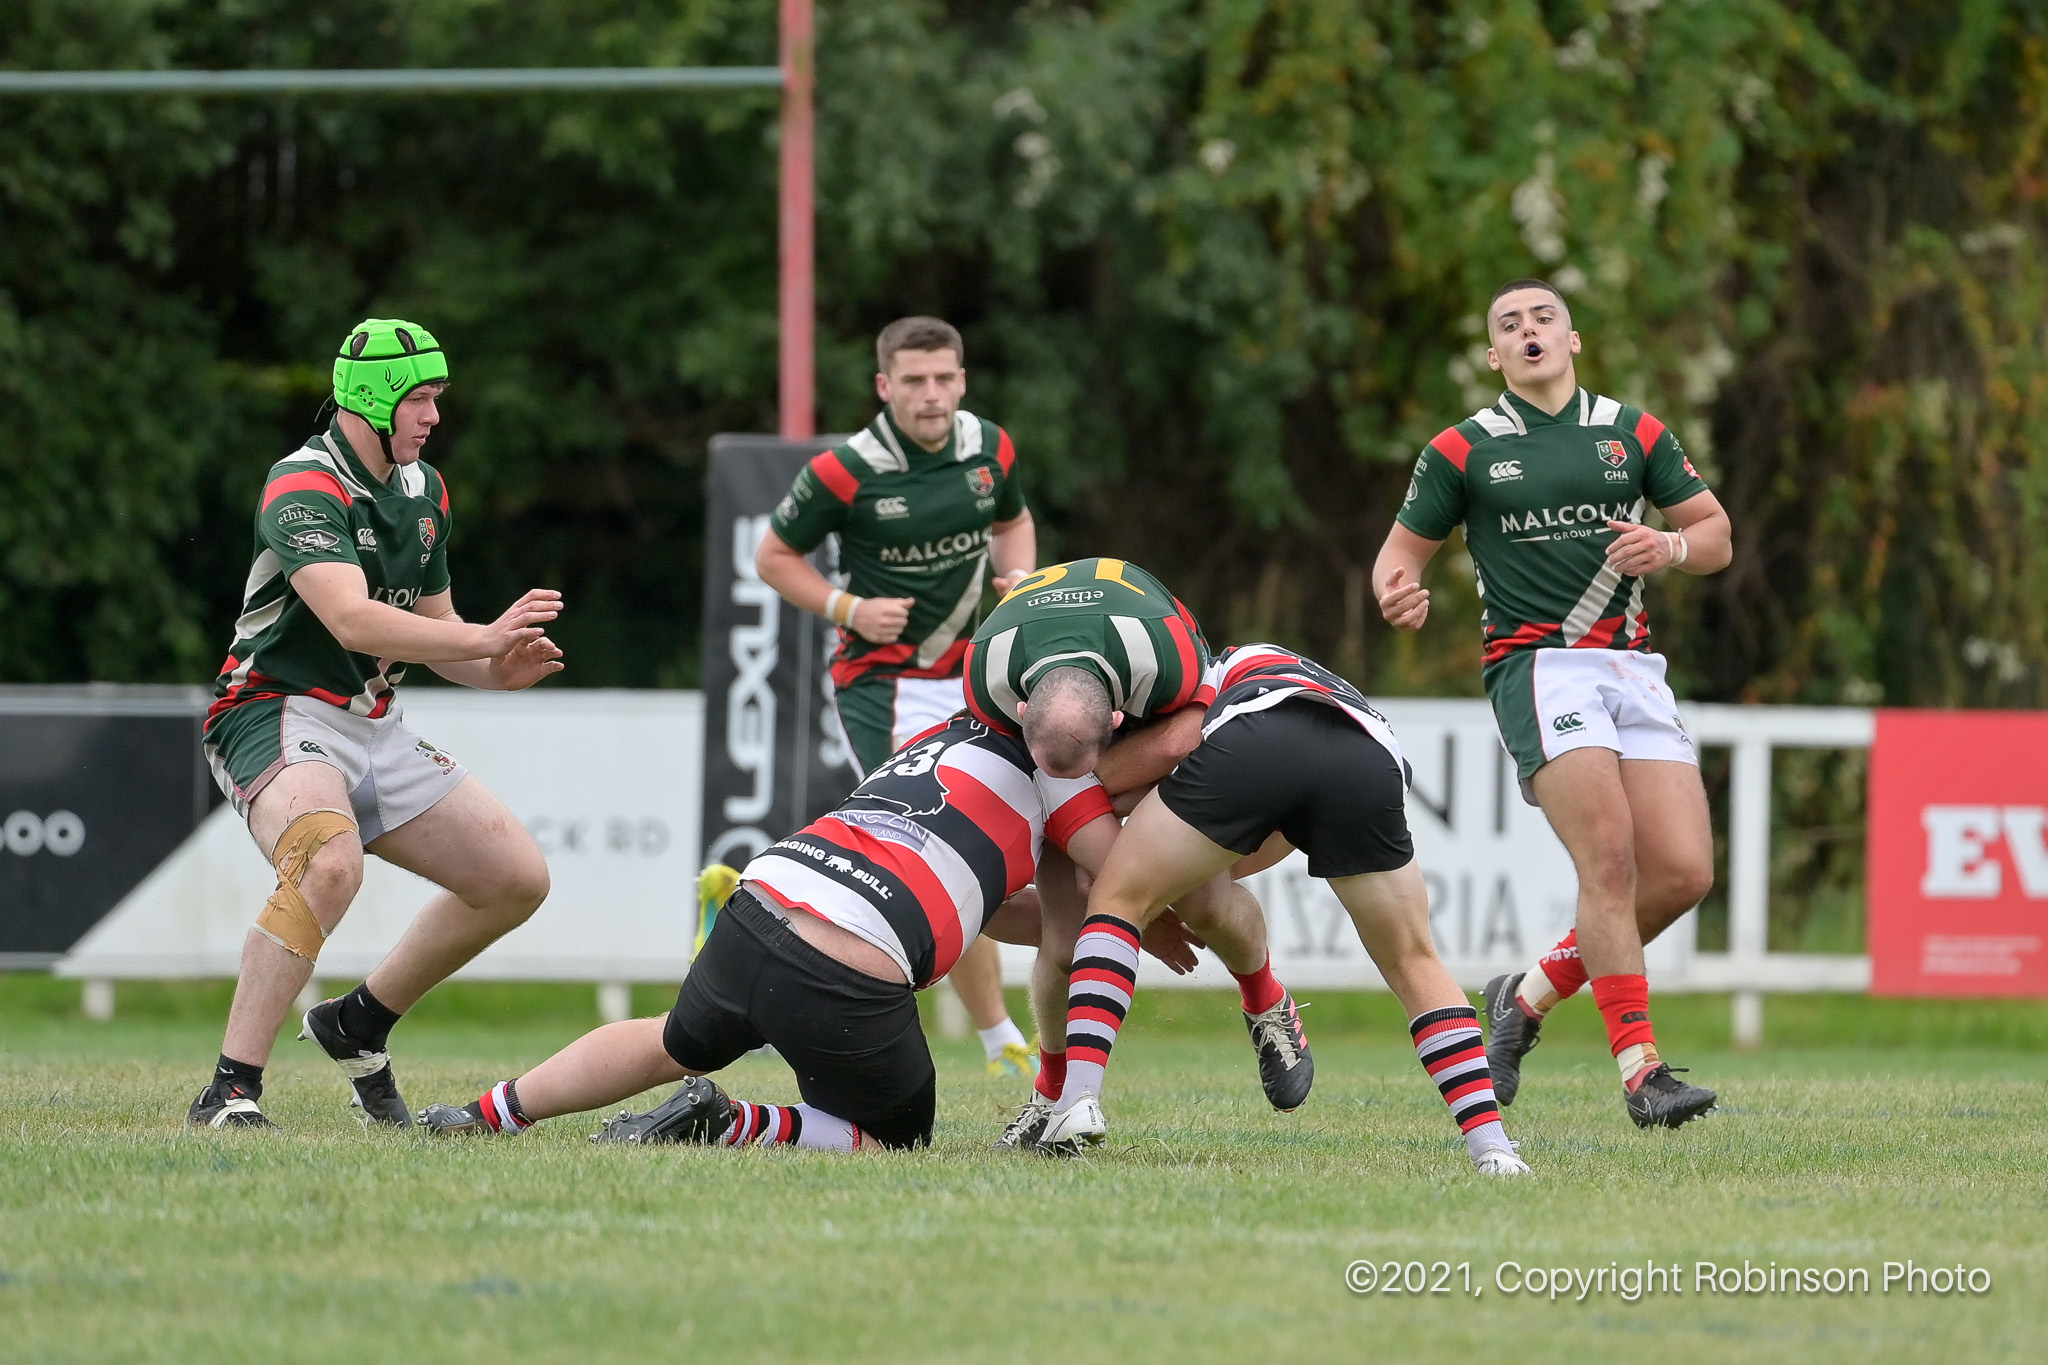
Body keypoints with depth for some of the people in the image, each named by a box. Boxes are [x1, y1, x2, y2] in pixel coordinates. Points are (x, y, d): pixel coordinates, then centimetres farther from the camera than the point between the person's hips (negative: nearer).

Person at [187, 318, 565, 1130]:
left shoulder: (424, 490, 11)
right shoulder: (303, 490, -19)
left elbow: (431, 624, 19)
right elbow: (353, 621, -33)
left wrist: (495, 671, -2)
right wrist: (485, 638, -38)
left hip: (375, 728, 9)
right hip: (280, 718, -9)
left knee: (518, 880, 7)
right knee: (331, 864, -37)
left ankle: (357, 1025, 23)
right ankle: (229, 1094, -35)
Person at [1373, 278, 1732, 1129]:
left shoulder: (1634, 434, 12)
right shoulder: (1462, 450, 5)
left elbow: (1716, 536, 15)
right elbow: (1403, 548, 10)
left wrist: (1670, 547, -8)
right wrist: (1398, 595, -14)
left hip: (1631, 667, 4)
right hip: (1538, 667, -4)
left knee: (1683, 873, -7)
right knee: (1610, 857, -21)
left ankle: (1531, 996, 14)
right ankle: (1639, 1070, -19)